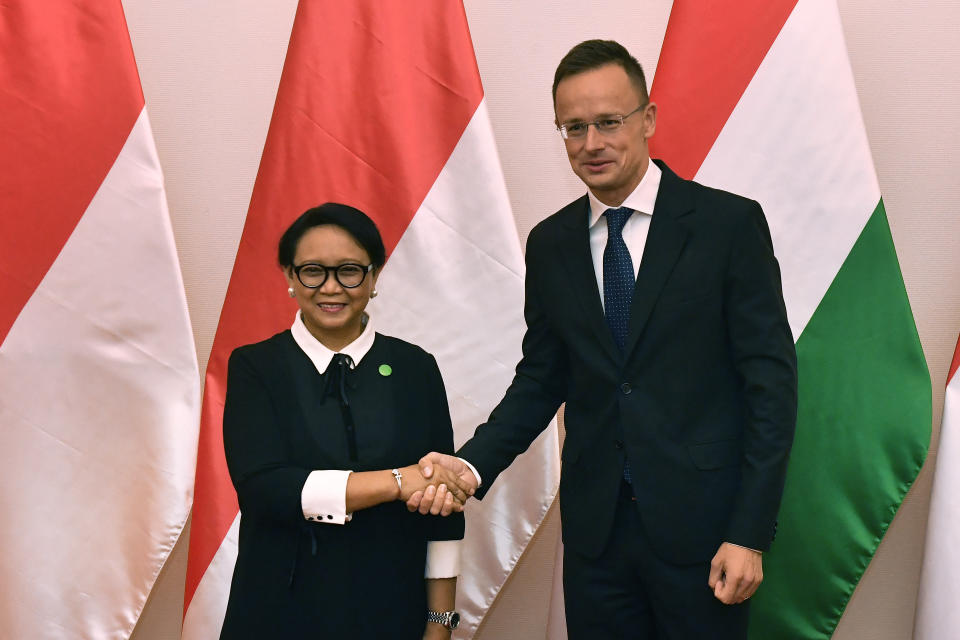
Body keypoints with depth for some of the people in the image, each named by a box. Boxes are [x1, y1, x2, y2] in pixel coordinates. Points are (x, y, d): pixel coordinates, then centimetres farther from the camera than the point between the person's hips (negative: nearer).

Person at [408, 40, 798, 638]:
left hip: (701, 524, -3)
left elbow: (771, 381, -7)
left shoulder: (729, 223, -7)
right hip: (595, 527, 3)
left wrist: (750, 533, -12)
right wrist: (472, 465, -7)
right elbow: (542, 379, 10)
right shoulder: (551, 243, 6)